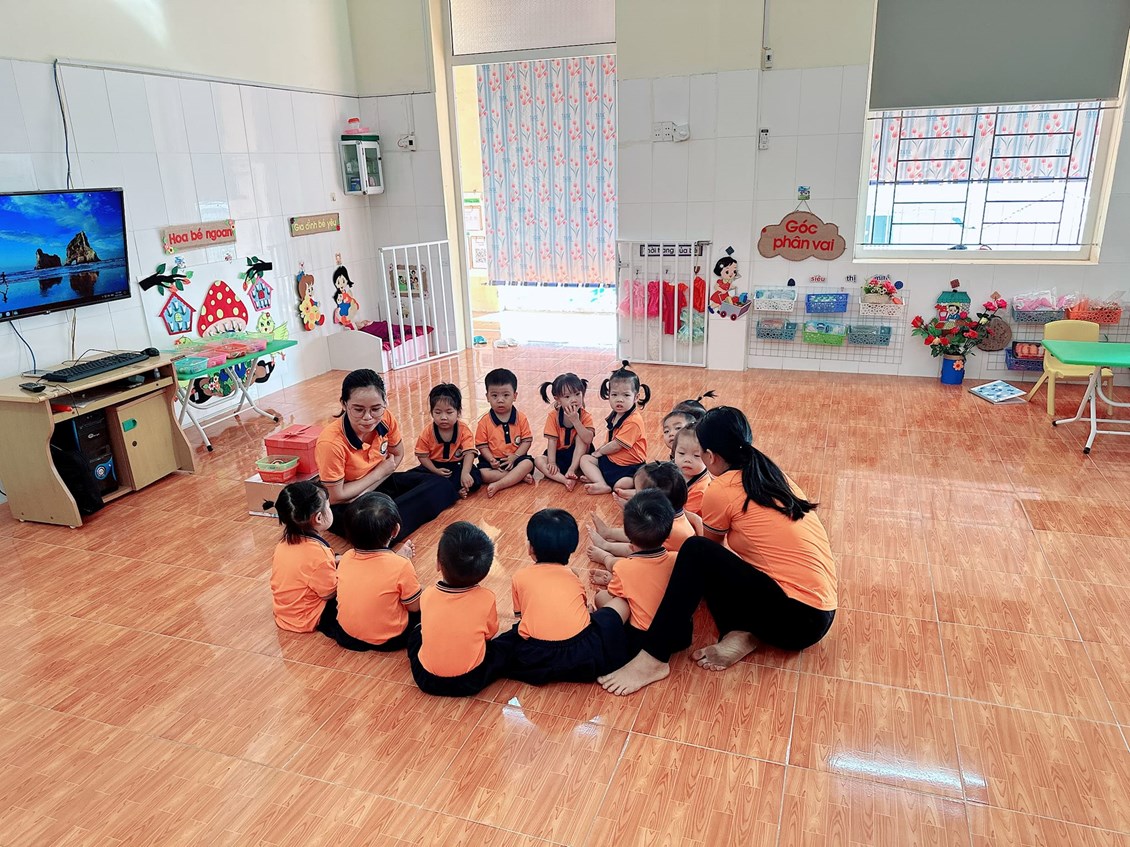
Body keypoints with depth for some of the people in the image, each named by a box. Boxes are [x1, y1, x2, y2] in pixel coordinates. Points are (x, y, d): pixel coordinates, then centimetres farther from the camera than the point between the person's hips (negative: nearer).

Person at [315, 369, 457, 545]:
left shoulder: (385, 419, -17)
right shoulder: (331, 443, -31)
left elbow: (397, 455, 1)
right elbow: (336, 496, -21)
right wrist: (380, 472, -15)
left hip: (380, 484, 5)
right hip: (346, 505, -5)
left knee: (439, 486, -8)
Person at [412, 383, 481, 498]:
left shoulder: (464, 430, -13)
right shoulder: (427, 432, -8)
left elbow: (469, 453, -22)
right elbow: (422, 455, -6)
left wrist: (465, 473, -39)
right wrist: (436, 471, -21)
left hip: (458, 466, -2)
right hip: (434, 467, 2)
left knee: (474, 477, -27)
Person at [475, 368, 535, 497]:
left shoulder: (521, 418, -3)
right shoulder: (485, 422, -5)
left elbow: (527, 440, -3)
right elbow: (482, 446, -4)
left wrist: (515, 456, -17)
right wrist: (491, 460, -20)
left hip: (515, 457, 1)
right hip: (494, 460, 0)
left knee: (528, 463, -29)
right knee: (482, 473, -28)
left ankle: (498, 485, -35)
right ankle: (520, 476, -23)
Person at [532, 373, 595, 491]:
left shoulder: (585, 416, -15)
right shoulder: (553, 416, -13)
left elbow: (588, 439, -31)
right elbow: (552, 441, -14)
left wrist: (575, 420, -37)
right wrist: (552, 462, -24)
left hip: (579, 454, -1)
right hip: (559, 456, 2)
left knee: (580, 437, -28)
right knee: (538, 461, -23)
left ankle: (571, 470, -28)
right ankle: (565, 480, -39)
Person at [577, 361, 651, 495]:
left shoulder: (633, 421, -23)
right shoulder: (615, 416, 5)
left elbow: (616, 446, -19)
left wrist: (599, 452, -2)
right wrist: (598, 451, 4)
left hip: (629, 466, -9)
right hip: (611, 460, 9)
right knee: (585, 458, 2)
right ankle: (603, 485, -16)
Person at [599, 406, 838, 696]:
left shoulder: (721, 490, -10)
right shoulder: (772, 475, 11)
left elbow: (709, 545, 10)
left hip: (797, 618, -9)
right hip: (819, 609, 9)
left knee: (696, 553, -14)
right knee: (714, 564, 18)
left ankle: (653, 659, -13)